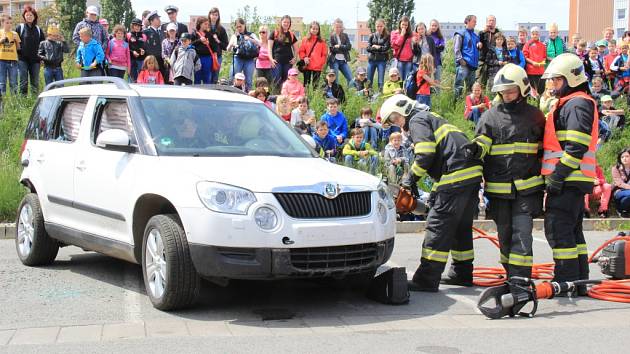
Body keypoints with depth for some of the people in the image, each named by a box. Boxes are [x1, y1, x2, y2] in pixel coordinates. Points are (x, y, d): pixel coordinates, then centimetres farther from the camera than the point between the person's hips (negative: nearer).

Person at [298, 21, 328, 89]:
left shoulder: (322, 41, 6)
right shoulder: (305, 40, 7)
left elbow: (324, 54, 5)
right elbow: (301, 51, 6)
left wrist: (321, 63, -5)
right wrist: (304, 58, -11)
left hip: (318, 67, 0)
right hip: (307, 66, 0)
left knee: (315, 85, 3)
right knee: (306, 84, 4)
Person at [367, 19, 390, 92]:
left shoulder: (387, 36, 1)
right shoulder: (372, 36, 7)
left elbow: (386, 48, -8)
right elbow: (368, 48, -2)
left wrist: (375, 47, -5)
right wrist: (380, 49, -10)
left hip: (382, 60, -3)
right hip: (371, 59, 3)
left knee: (381, 81, -3)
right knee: (369, 81, 6)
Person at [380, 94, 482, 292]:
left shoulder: (417, 121, 1)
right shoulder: (430, 118, 30)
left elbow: (425, 154, -16)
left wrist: (412, 178, -2)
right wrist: (437, 190, 23)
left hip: (456, 175, -10)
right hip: (472, 172, 10)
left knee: (438, 225, -9)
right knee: (461, 227, 19)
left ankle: (427, 280, -9)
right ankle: (462, 274, 27)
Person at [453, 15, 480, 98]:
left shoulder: (476, 36, 18)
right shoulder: (461, 34, -2)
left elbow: (477, 49, 30)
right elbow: (456, 48, -8)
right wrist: (460, 59, -16)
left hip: (473, 64, 7)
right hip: (463, 64, -7)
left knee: (471, 86, 9)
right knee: (459, 85, -13)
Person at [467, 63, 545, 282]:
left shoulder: (535, 116, 7)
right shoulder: (491, 116, 7)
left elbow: (545, 150, 13)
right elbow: (482, 140, -4)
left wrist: (545, 179, 11)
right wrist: (476, 148, -27)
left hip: (527, 187, -2)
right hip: (498, 187, 2)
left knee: (522, 233, -11)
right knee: (505, 235, 11)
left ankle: (520, 279, -11)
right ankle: (512, 275, 26)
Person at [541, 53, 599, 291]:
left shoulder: (577, 104, -12)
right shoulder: (568, 103, 22)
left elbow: (577, 147, -21)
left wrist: (558, 175, -21)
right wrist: (557, 175, 20)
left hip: (568, 180, -11)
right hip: (574, 181, 11)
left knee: (557, 228, -9)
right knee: (572, 230, 14)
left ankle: (567, 282, -6)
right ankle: (579, 281, 20)